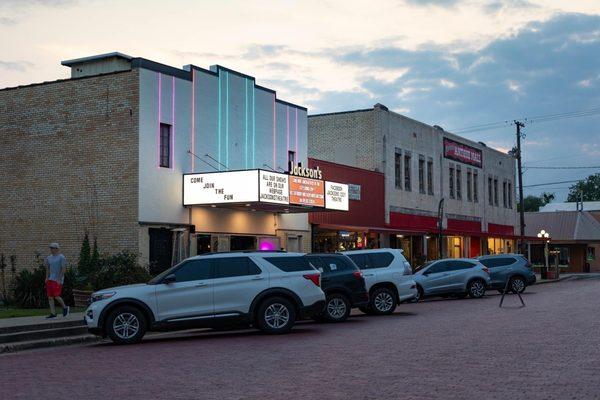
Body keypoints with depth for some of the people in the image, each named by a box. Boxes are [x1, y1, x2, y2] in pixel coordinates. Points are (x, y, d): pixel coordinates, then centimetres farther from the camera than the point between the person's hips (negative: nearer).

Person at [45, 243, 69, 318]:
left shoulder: (61, 257, -8)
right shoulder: (49, 257, 12)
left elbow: (64, 269, -12)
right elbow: (48, 269, 19)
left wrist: (59, 279, -17)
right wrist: (47, 277, 7)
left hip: (58, 280, -7)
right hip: (50, 279, 7)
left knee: (56, 296, -12)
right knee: (50, 297, 1)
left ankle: (65, 307, 13)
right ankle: (53, 313, 5)